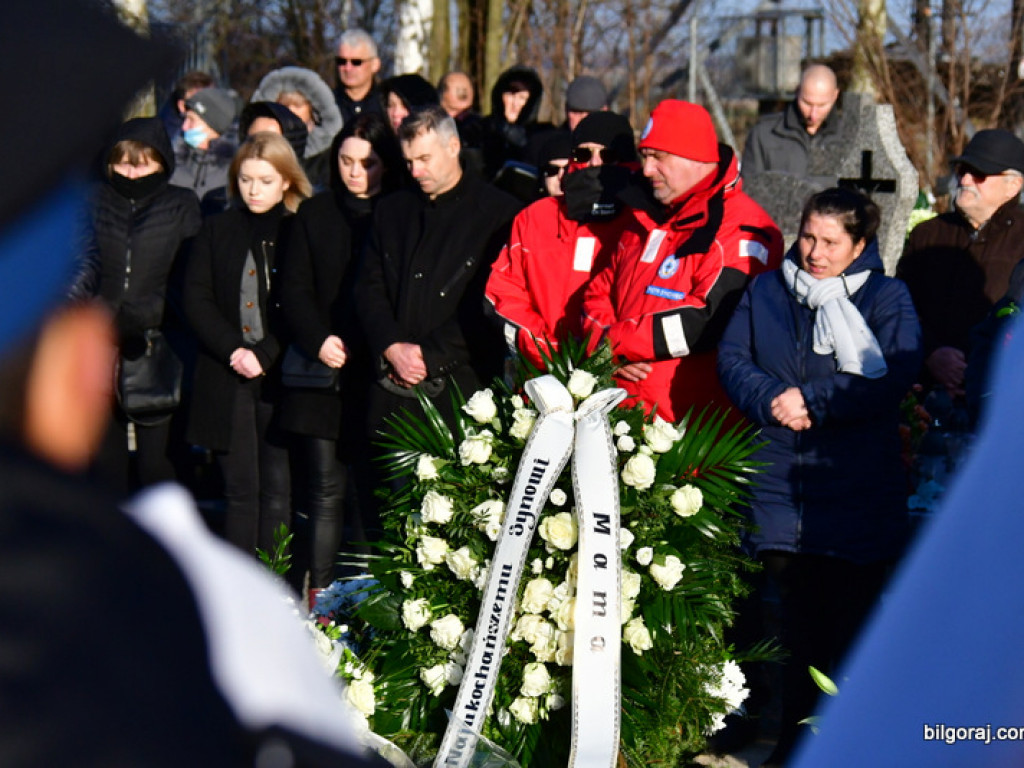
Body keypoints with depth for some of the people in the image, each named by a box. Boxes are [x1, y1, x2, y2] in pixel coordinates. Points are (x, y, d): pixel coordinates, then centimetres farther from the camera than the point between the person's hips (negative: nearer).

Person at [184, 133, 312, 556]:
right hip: (226, 379, 2)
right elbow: (196, 299, 4)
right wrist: (233, 350, -9)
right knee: (240, 489, 4)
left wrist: (264, 355, -12)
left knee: (277, 487, -1)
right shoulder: (217, 230, 9)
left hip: (279, 376, -2)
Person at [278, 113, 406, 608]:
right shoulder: (314, 214, 13)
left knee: (371, 492, -1)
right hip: (324, 374, 2)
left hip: (380, 378, -2)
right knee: (325, 491, 0)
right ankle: (320, 599, 3)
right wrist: (318, 340, -7)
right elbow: (294, 289, 9)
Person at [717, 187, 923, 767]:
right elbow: (732, 358, 6)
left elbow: (893, 377, -11)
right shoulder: (766, 291, 12)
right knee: (798, 625, 9)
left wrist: (812, 400, -15)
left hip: (859, 495, -3)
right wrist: (772, 400, -12)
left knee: (854, 628, 1)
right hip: (781, 488, 3)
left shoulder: (887, 298, 2)